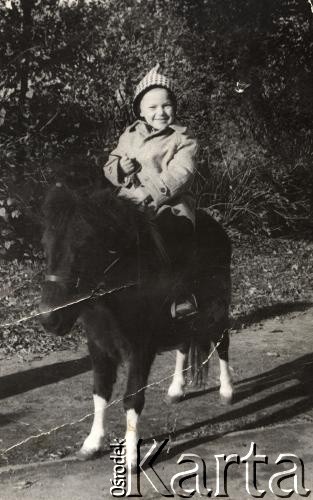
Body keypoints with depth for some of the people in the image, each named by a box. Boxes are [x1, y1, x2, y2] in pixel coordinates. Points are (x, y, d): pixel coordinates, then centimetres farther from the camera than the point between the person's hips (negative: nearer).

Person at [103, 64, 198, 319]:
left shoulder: (183, 139, 1)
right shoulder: (130, 135, 17)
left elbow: (179, 175, -12)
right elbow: (109, 167, 19)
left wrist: (150, 194, -23)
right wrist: (120, 168, -6)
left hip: (170, 202, -5)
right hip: (130, 200, 5)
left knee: (176, 233, -31)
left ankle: (183, 294, -19)